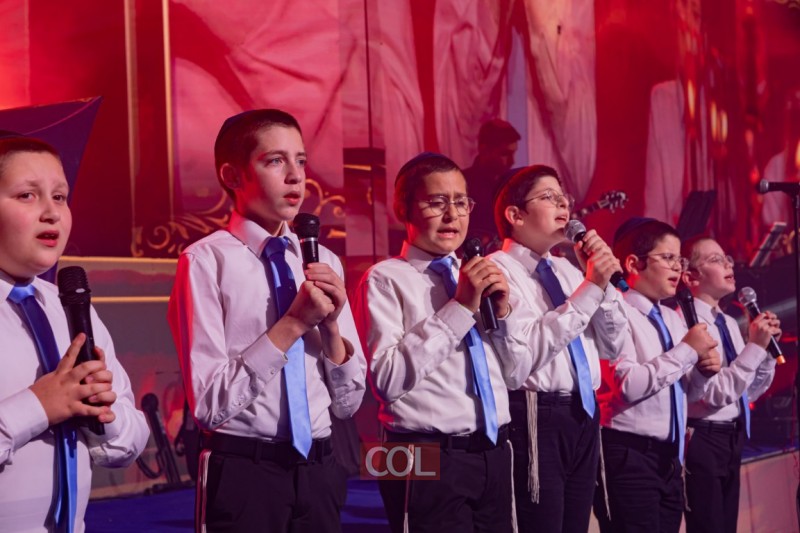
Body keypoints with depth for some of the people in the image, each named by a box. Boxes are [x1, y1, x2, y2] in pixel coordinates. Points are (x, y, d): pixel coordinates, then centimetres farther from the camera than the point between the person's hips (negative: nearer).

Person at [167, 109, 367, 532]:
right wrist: (293, 324, -17)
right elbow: (208, 403, -14)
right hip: (242, 475, -5)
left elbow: (348, 403, 8)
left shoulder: (325, 262, 7)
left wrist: (331, 325, -8)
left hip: (317, 470, 5)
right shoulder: (206, 260, -9)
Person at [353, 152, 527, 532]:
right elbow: (387, 379, -19)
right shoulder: (386, 279, -6)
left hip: (494, 454, 7)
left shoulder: (477, 276, 14)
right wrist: (460, 308, -17)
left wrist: (503, 311, -2)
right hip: (429, 461, -6)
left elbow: (515, 374, 16)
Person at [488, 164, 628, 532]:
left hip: (584, 417, 8)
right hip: (535, 420, -8)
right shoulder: (499, 268, -7)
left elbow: (612, 346, 14)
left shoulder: (568, 269, 16)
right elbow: (521, 355, -20)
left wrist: (604, 281, -1)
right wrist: (591, 289, -17)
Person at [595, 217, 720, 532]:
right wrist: (687, 351, -15)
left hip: (669, 458, 8)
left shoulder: (673, 319, 17)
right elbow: (627, 385, -24)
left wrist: (704, 369, 2)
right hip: (628, 458, -8)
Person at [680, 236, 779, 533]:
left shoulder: (730, 324, 12)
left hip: (732, 439, 9)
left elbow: (750, 391, 16)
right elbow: (713, 393, -23)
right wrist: (755, 346, -21)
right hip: (704, 439, -9)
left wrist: (766, 345, 2)